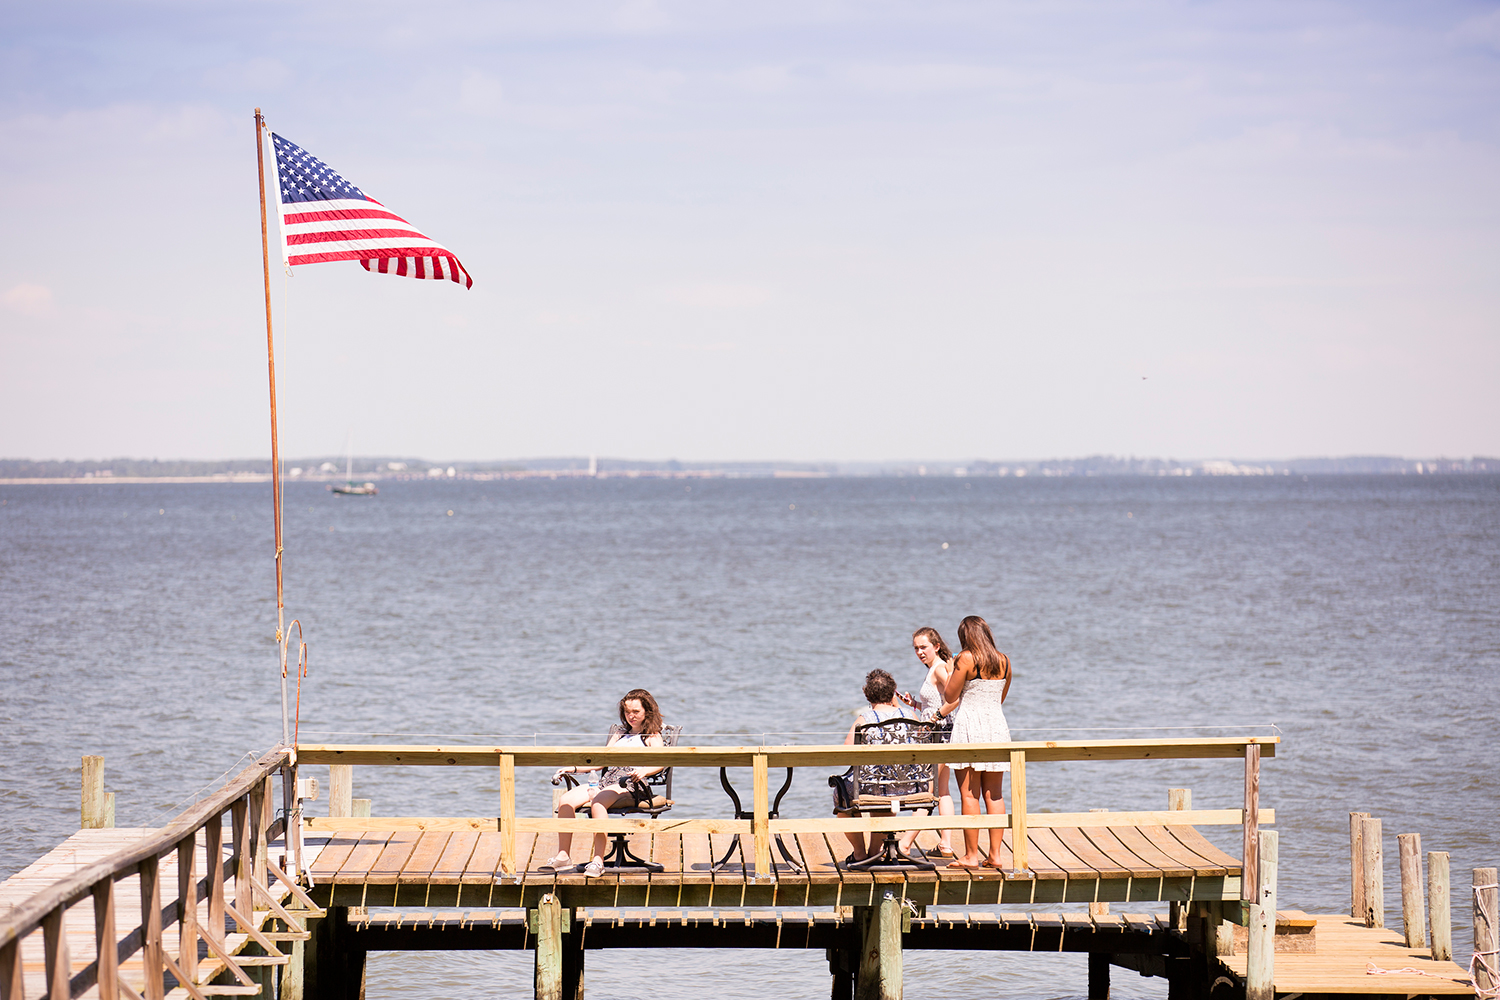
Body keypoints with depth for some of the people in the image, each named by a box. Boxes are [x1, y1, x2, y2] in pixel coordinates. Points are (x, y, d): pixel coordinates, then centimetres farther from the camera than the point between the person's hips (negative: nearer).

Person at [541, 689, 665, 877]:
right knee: (565, 801, -20)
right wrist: (574, 769, 17)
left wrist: (643, 771, -28)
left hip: (628, 786, -7)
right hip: (605, 782, 7)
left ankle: (598, 860, -42)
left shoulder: (652, 736, 12)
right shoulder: (619, 737, 34)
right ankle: (562, 856, -18)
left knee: (597, 803, -38)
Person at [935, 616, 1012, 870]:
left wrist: (954, 668, 9)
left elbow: (950, 696, -5)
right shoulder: (1003, 661, 8)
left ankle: (971, 855, -2)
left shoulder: (966, 659, -9)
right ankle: (994, 854, 7)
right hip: (997, 725, 5)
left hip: (969, 727, -5)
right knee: (994, 794, 8)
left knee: (969, 794, -2)